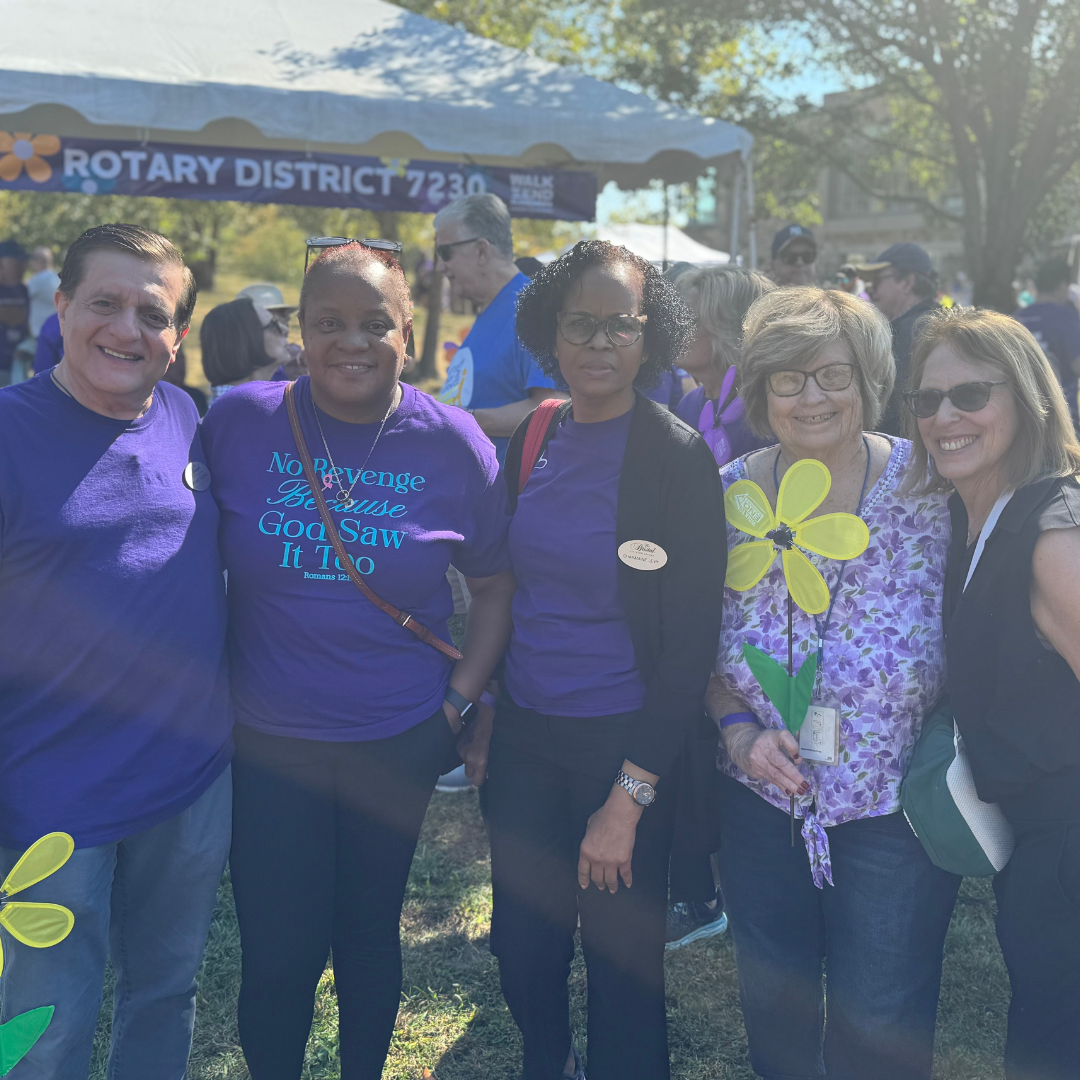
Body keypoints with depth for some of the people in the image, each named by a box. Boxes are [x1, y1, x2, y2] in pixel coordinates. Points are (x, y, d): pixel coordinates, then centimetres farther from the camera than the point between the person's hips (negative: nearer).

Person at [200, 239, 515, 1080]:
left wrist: (461, 698, -3)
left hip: (398, 739, 1)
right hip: (268, 741, 0)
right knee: (280, 954, 4)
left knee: (369, 932, 17)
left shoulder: (453, 443, -6)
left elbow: (496, 582, 3)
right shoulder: (241, 421, -7)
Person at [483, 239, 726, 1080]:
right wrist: (482, 711, 9)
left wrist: (631, 795, -16)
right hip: (524, 729, 5)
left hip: (625, 742, -5)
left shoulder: (679, 457, -13)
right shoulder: (530, 441, 2)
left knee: (621, 963, 11)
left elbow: (691, 639, -14)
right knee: (522, 949, 18)